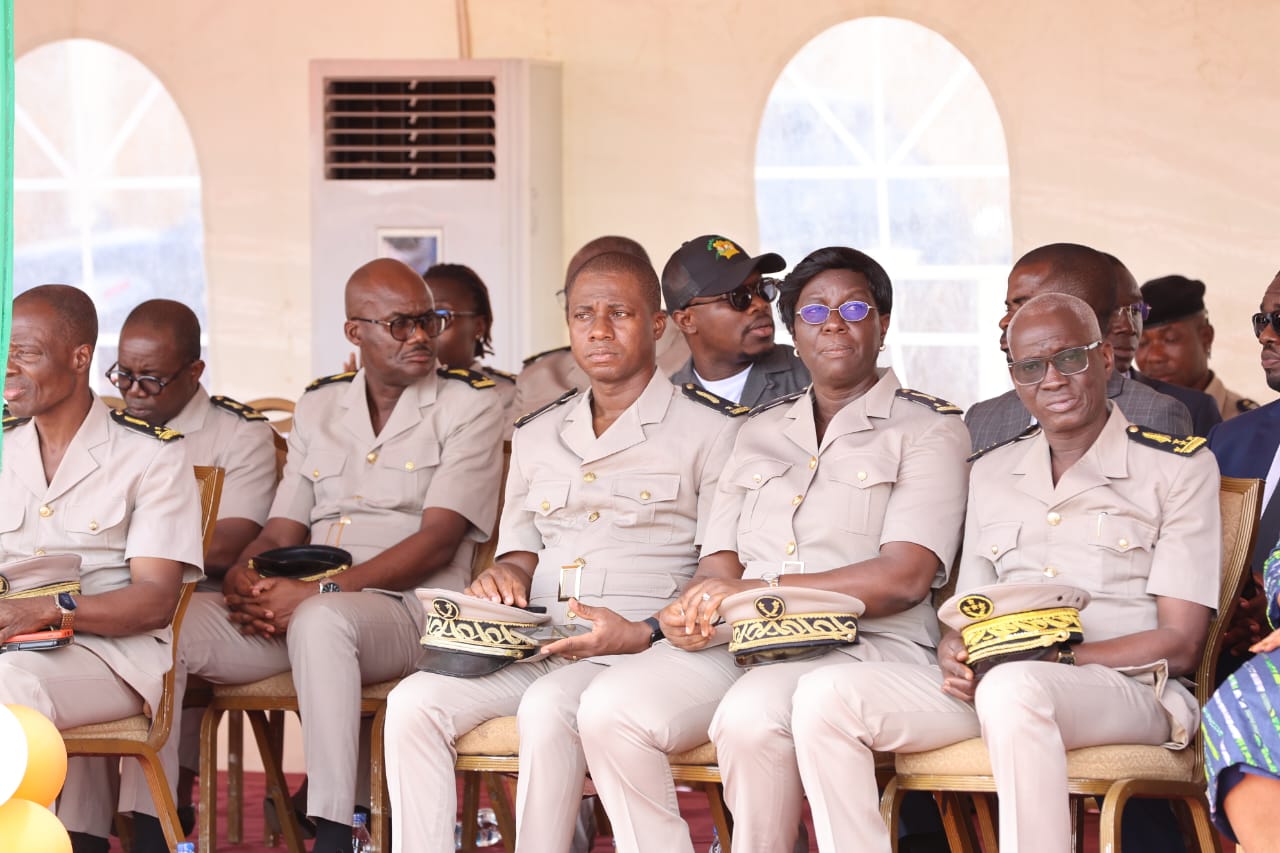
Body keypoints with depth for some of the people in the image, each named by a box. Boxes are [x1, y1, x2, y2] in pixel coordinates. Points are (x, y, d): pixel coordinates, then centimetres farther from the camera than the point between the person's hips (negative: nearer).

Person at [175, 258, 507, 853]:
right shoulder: (318, 406, 19)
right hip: (301, 607, 5)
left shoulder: (470, 405, 2)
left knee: (321, 620, -40)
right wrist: (243, 579, -10)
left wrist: (318, 591, -18)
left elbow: (437, 541, -8)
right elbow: (281, 533, 16)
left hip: (407, 609, -5)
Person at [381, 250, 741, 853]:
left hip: (645, 650, -5)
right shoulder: (537, 435, 23)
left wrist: (645, 634, -18)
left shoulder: (709, 430, 4)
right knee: (413, 702, -21)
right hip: (534, 647, 5)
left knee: (548, 707, -36)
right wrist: (504, 578, 2)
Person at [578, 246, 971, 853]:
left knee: (750, 714, -37)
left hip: (864, 643, -5)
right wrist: (695, 613, -9)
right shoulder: (760, 432, 25)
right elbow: (721, 562, 17)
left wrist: (757, 591, -13)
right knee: (609, 709, -23)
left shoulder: (929, 430, 7)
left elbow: (904, 578, -7)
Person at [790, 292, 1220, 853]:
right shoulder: (991, 473, 22)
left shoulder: (1180, 468, 5)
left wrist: (1056, 660, -15)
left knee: (1013, 690, -41)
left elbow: (1180, 645, -2)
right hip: (986, 684, 5)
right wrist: (955, 653, -5)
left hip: (1126, 687, -5)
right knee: (825, 696, -20)